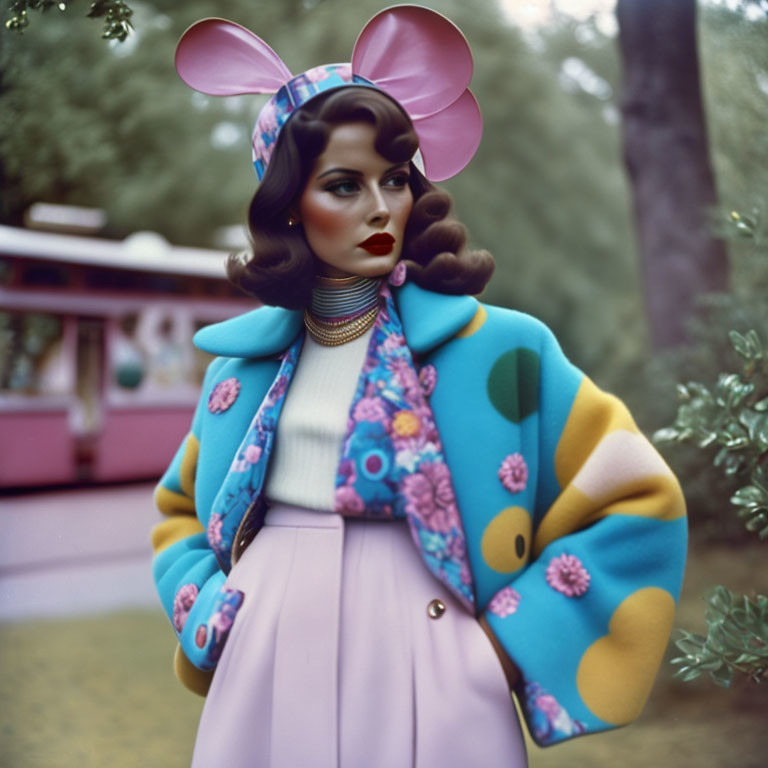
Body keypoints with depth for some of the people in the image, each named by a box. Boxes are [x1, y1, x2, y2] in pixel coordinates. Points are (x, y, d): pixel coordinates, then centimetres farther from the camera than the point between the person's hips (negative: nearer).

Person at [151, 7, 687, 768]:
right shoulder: (244, 360, 5)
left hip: (425, 686, -3)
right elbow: (183, 511, 21)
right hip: (267, 680, 3)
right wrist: (212, 618, 4)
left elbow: (635, 497, -3)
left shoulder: (492, 345, -6)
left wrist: (509, 637, -7)